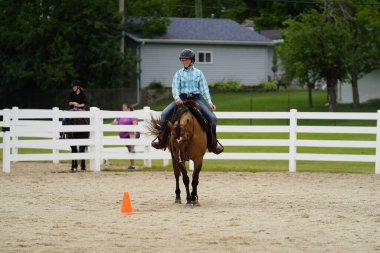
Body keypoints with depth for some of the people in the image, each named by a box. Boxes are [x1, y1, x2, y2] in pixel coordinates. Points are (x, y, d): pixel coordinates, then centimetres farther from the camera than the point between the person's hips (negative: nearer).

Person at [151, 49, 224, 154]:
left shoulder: (198, 73, 9)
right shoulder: (179, 73, 7)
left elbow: (204, 89, 7)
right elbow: (175, 87, -4)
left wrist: (210, 103, -2)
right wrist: (176, 98, -24)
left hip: (196, 99, 0)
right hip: (181, 99, 0)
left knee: (212, 117, -17)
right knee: (165, 114, -20)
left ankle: (213, 143, -3)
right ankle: (161, 139, -8)